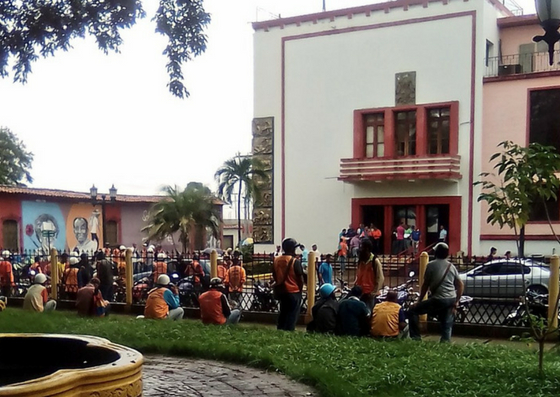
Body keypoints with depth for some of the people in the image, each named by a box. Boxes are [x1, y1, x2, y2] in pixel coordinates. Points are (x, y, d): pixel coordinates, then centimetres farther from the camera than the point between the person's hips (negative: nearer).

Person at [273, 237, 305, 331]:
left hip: (281, 291, 6)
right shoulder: (295, 261, -14)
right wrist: (300, 289, 5)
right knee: (292, 314, 1)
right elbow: (300, 279, -10)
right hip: (294, 292, -6)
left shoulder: (276, 260, 2)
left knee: (283, 312, 18)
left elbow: (274, 277, 9)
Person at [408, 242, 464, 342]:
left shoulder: (431, 265, -2)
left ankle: (415, 337, 0)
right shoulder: (451, 266, 13)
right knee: (447, 325, 14)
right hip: (451, 300, 6)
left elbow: (425, 285, 0)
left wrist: (419, 301, 8)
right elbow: (460, 285, 15)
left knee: (412, 311, 4)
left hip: (438, 299, -6)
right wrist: (456, 301, 21)